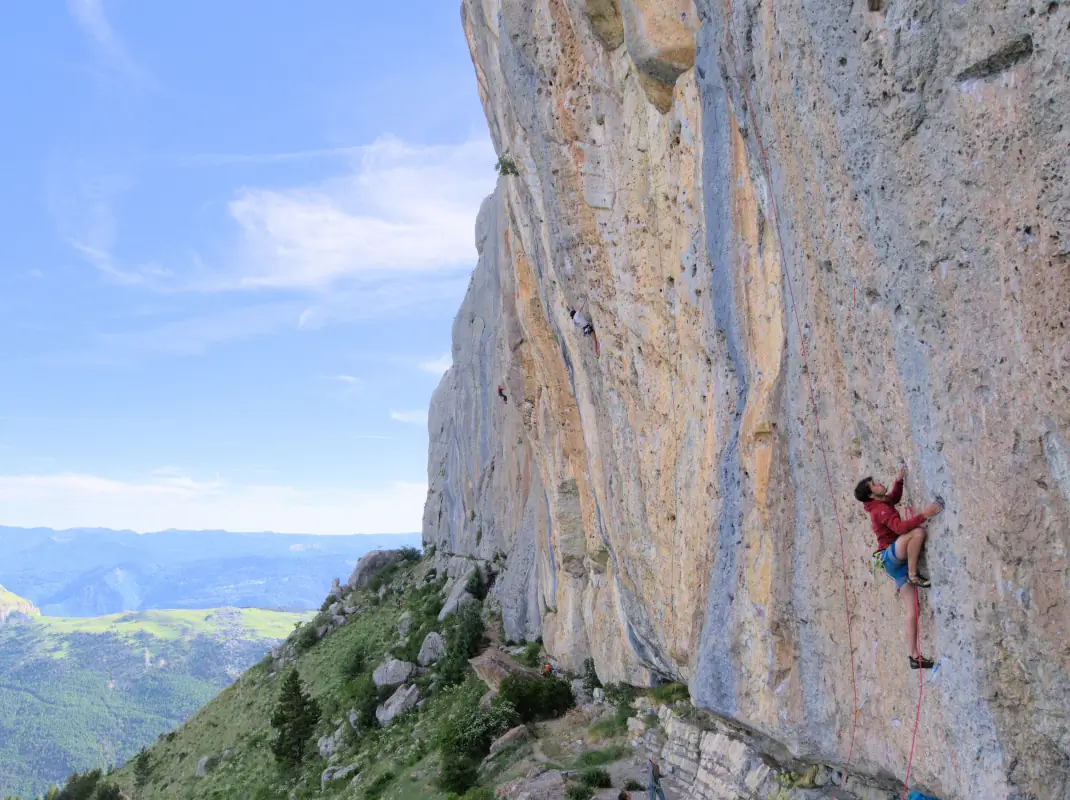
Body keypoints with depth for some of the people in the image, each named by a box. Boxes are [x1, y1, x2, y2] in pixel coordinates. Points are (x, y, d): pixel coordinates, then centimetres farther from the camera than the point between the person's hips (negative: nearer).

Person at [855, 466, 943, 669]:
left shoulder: (882, 503, 13)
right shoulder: (881, 510, -16)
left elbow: (894, 497, 35)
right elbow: (900, 526, -32)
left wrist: (898, 480, 17)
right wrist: (924, 515, -40)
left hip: (897, 561, 8)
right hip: (891, 555, -8)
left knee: (912, 610, 2)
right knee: (918, 532, -32)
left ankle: (915, 657, 2)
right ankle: (913, 575, -21)